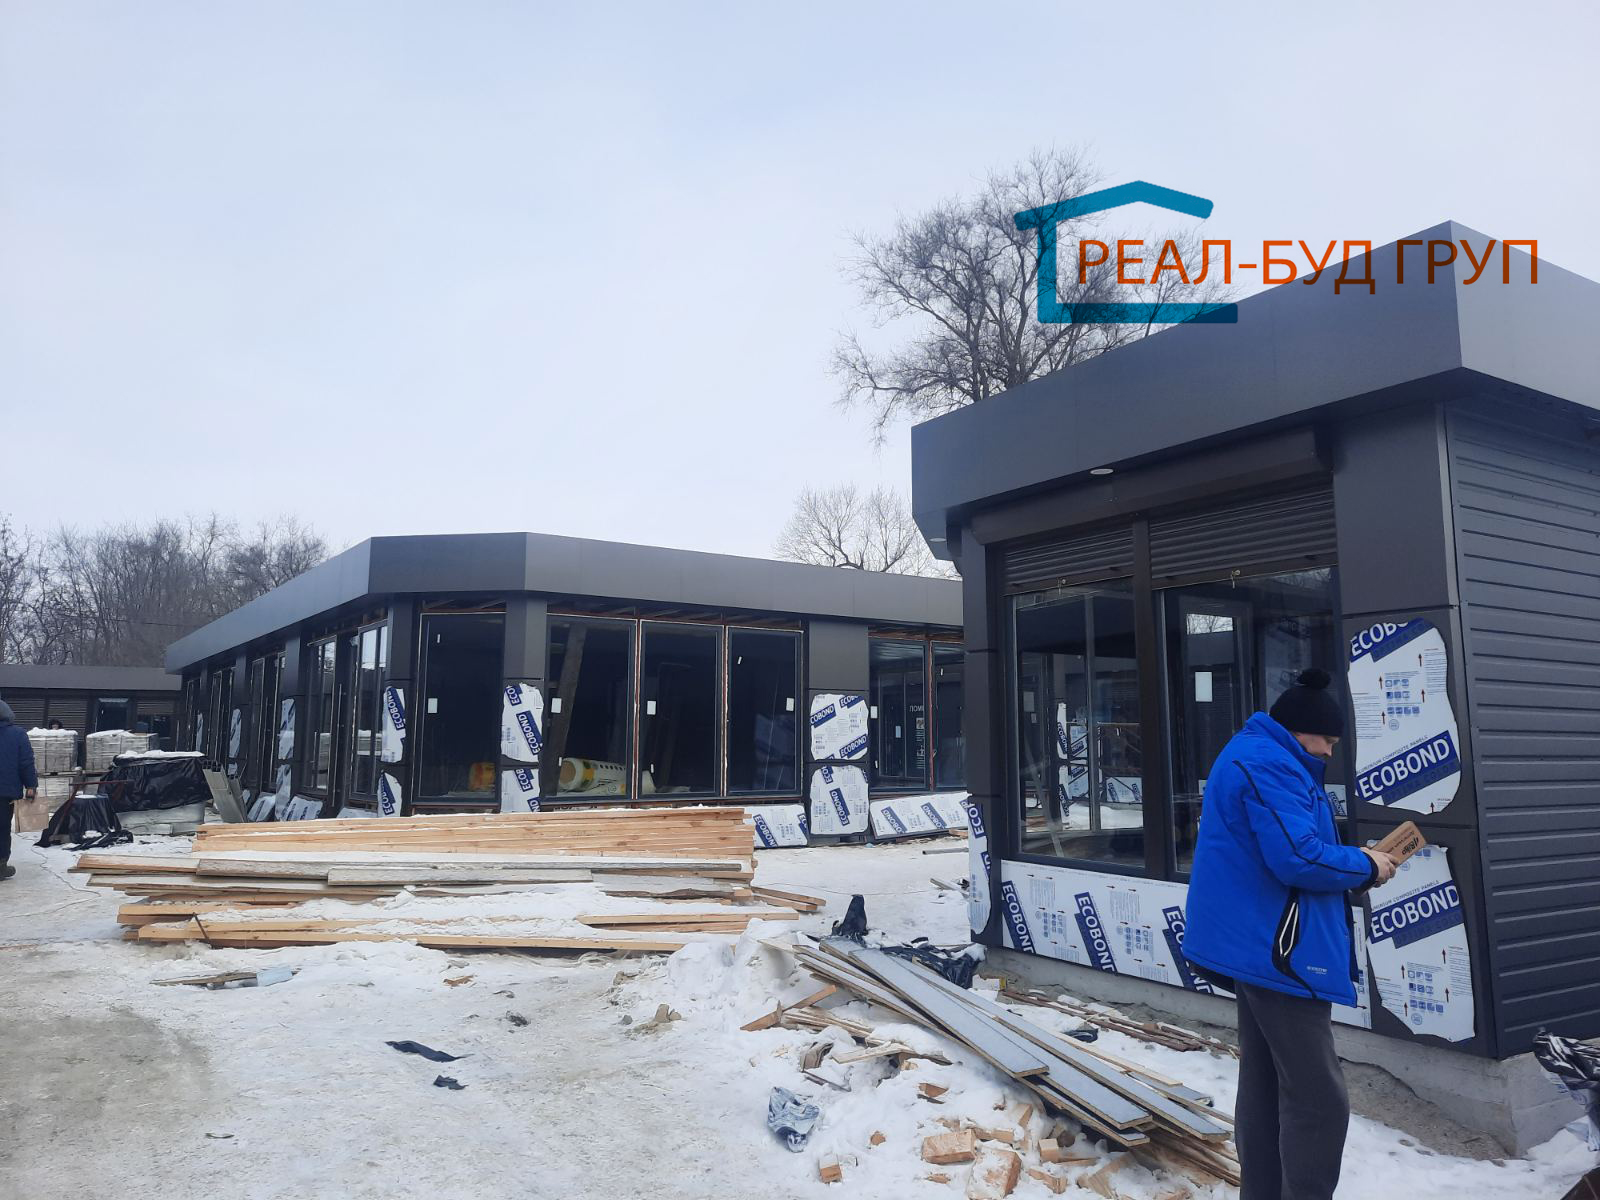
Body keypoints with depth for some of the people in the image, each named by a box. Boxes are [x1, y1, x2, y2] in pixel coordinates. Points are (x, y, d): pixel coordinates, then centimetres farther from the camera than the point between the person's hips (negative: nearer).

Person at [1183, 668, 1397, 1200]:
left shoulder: (1251, 756, 18)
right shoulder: (1269, 764, -17)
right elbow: (1300, 858, -25)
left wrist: (1353, 862, 10)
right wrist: (1365, 866, -8)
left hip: (1256, 947, 11)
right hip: (1278, 952, -11)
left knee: (1264, 1090, 17)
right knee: (1319, 1101, -5)